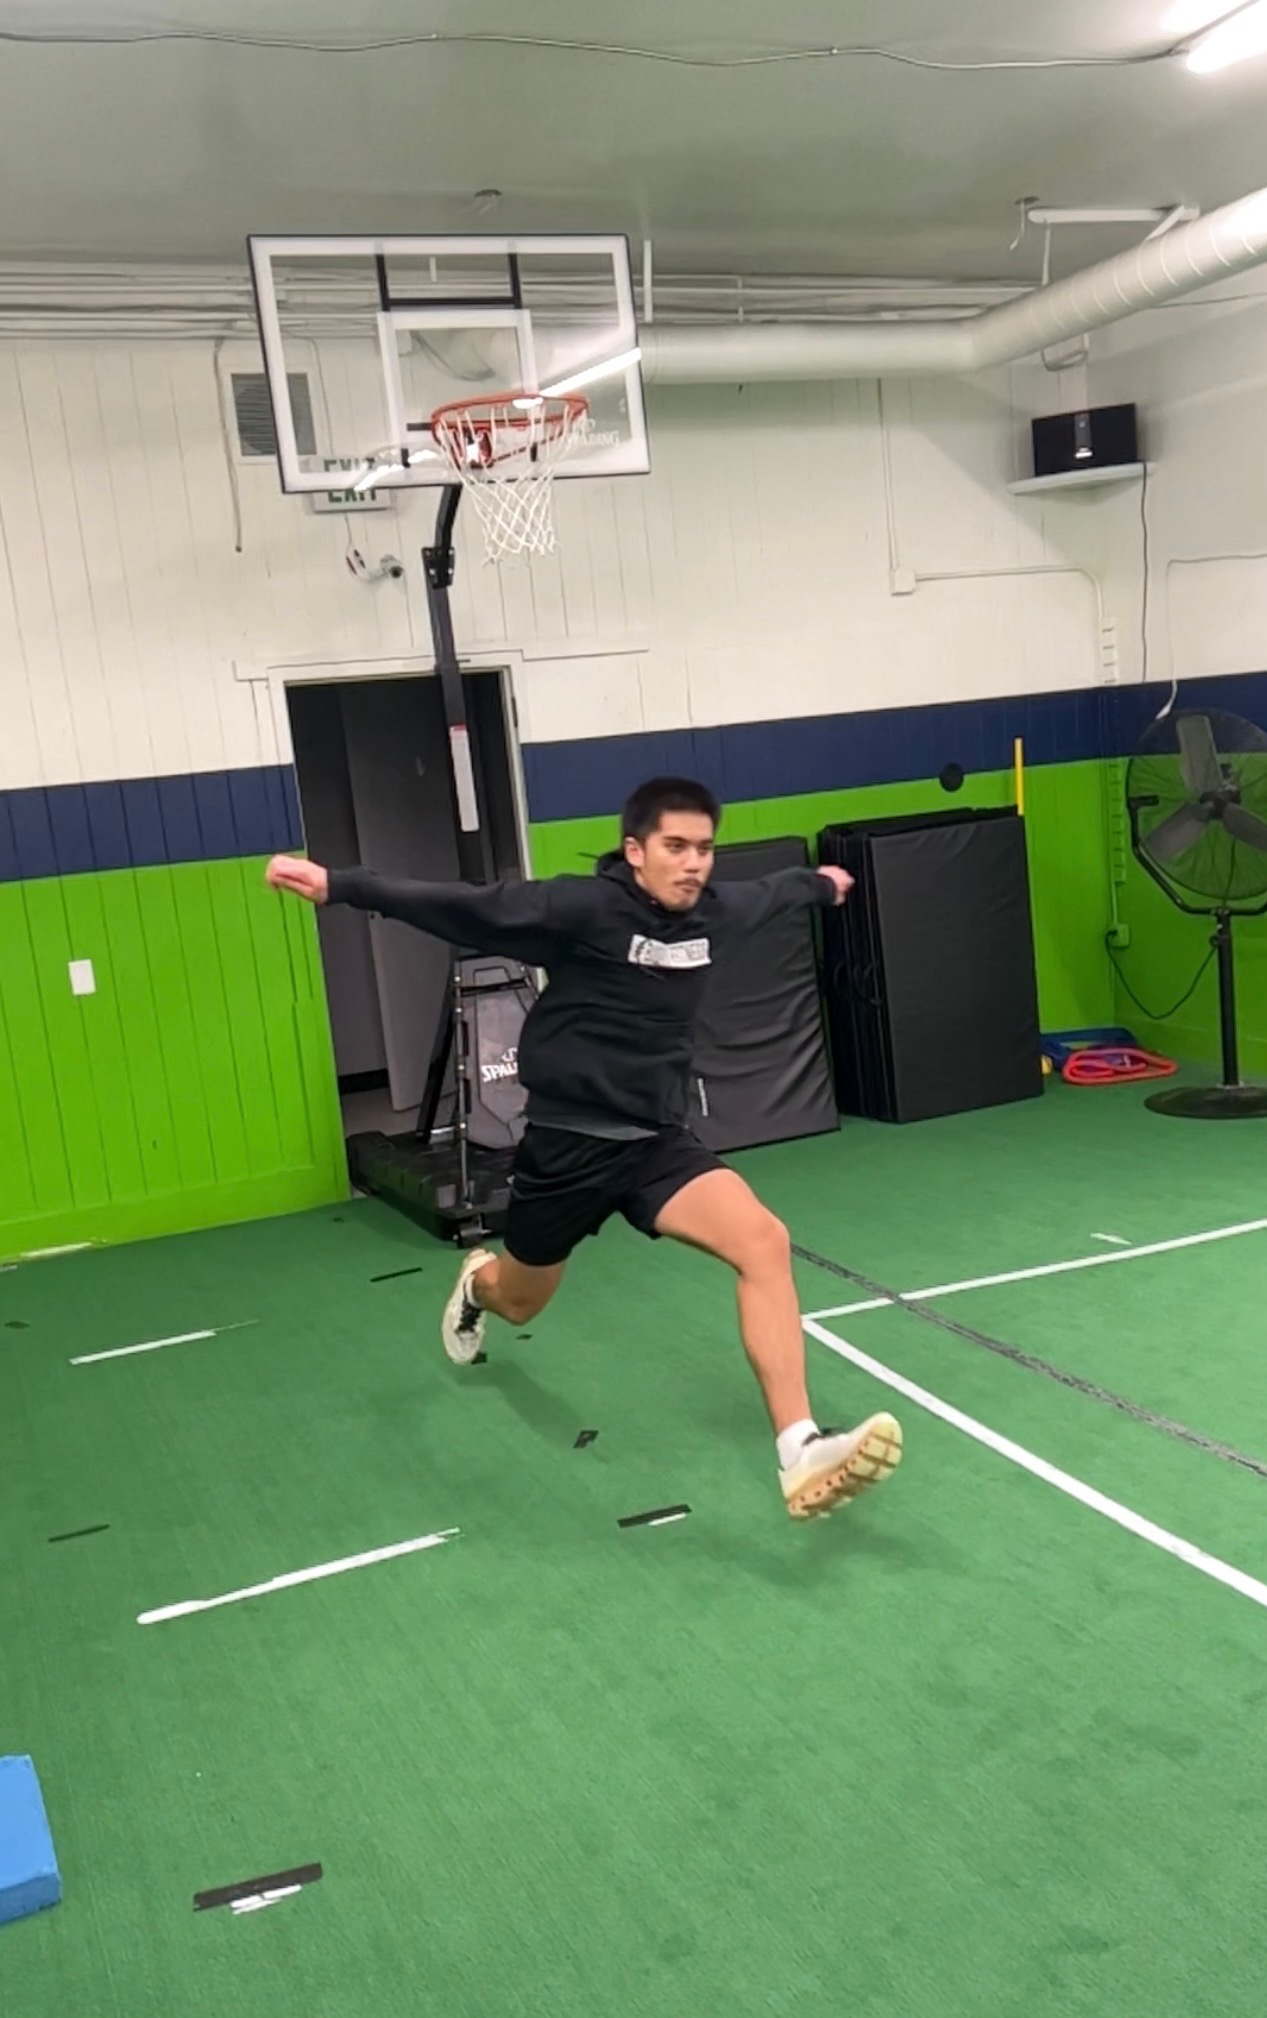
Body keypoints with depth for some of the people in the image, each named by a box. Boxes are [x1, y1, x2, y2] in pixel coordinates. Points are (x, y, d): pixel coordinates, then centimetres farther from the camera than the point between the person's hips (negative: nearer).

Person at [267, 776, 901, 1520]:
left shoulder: (712, 911, 0)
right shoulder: (583, 906, -19)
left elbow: (769, 893, 23)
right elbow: (462, 905, -23)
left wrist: (820, 883, 43)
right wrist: (340, 885, -31)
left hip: (659, 1139, 4)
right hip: (569, 1143, -3)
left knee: (764, 1241, -24)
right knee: (518, 1304, 20)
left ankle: (802, 1452, -22)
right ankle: (477, 1282, 62)